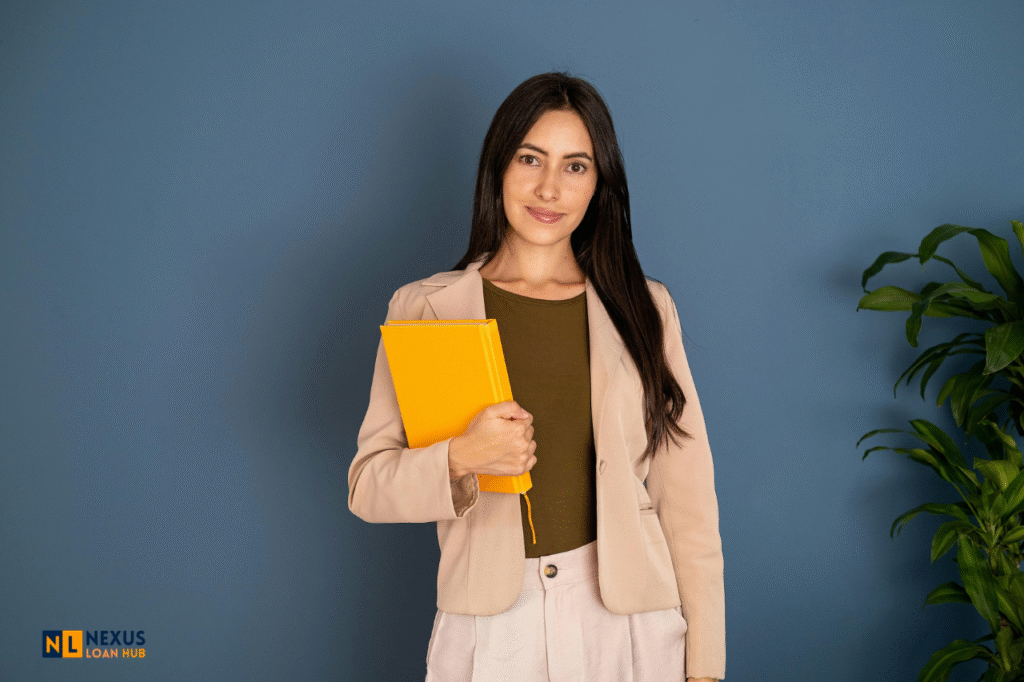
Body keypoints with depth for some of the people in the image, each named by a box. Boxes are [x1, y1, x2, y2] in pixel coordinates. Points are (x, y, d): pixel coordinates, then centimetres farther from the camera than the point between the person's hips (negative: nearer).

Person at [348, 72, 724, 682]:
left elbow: (686, 496, 0)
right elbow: (368, 486, -2)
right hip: (490, 624, 0)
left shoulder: (643, 310, 2)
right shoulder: (426, 310, -1)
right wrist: (460, 458, -22)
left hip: (628, 614, 1)